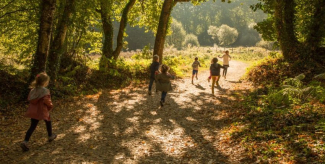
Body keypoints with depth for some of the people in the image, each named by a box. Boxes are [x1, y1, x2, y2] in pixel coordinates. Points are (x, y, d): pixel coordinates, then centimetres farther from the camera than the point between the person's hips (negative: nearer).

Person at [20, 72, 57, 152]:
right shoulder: (45, 91, -19)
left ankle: (25, 142, -3)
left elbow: (29, 99, 10)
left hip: (33, 111, 6)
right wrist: (50, 106, -1)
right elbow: (47, 101, -21)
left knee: (32, 126, 9)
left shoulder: (33, 89, 3)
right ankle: (50, 136, 38)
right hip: (42, 111, -6)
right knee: (48, 122, 21)